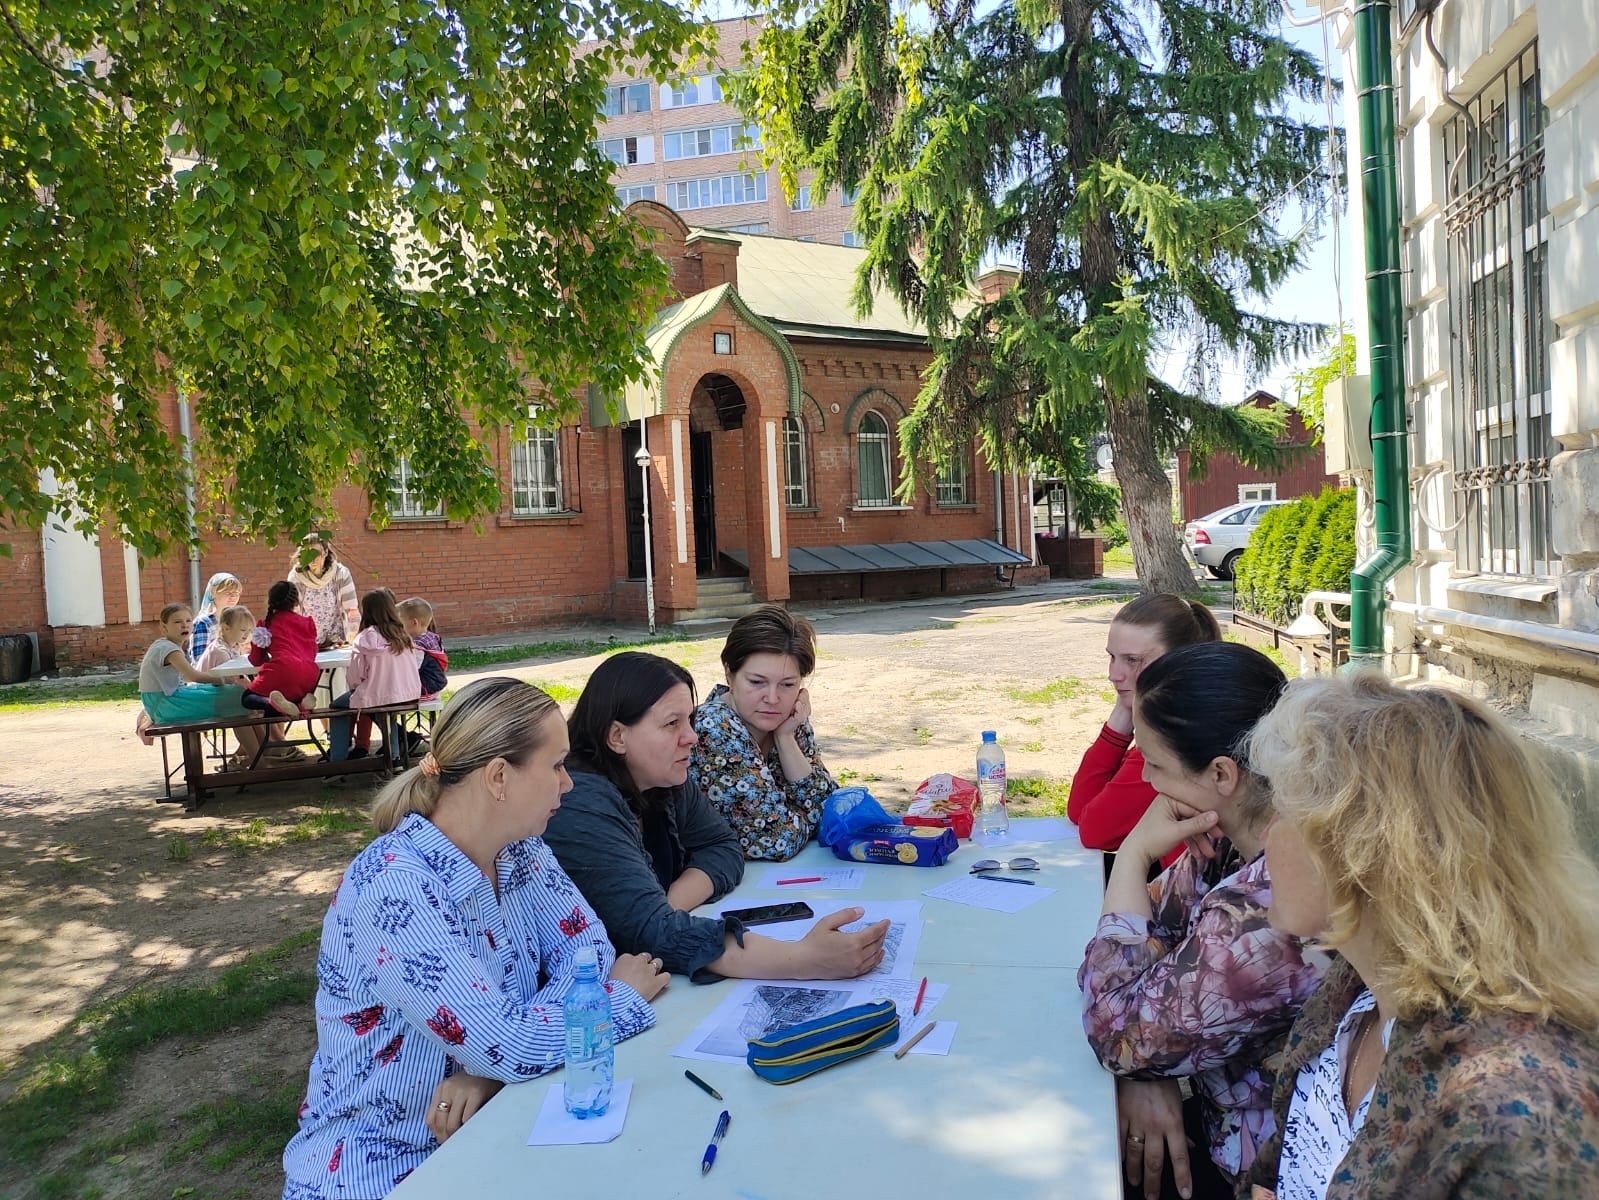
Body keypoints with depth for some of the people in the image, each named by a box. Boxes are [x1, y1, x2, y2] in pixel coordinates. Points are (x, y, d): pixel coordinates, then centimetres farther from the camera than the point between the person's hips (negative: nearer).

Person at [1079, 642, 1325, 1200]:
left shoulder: (1267, 908, -35)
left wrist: (1133, 854, -20)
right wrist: (1144, 1070, -13)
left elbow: (1115, 1032, -22)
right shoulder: (1232, 836, -9)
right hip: (1221, 1111, 7)